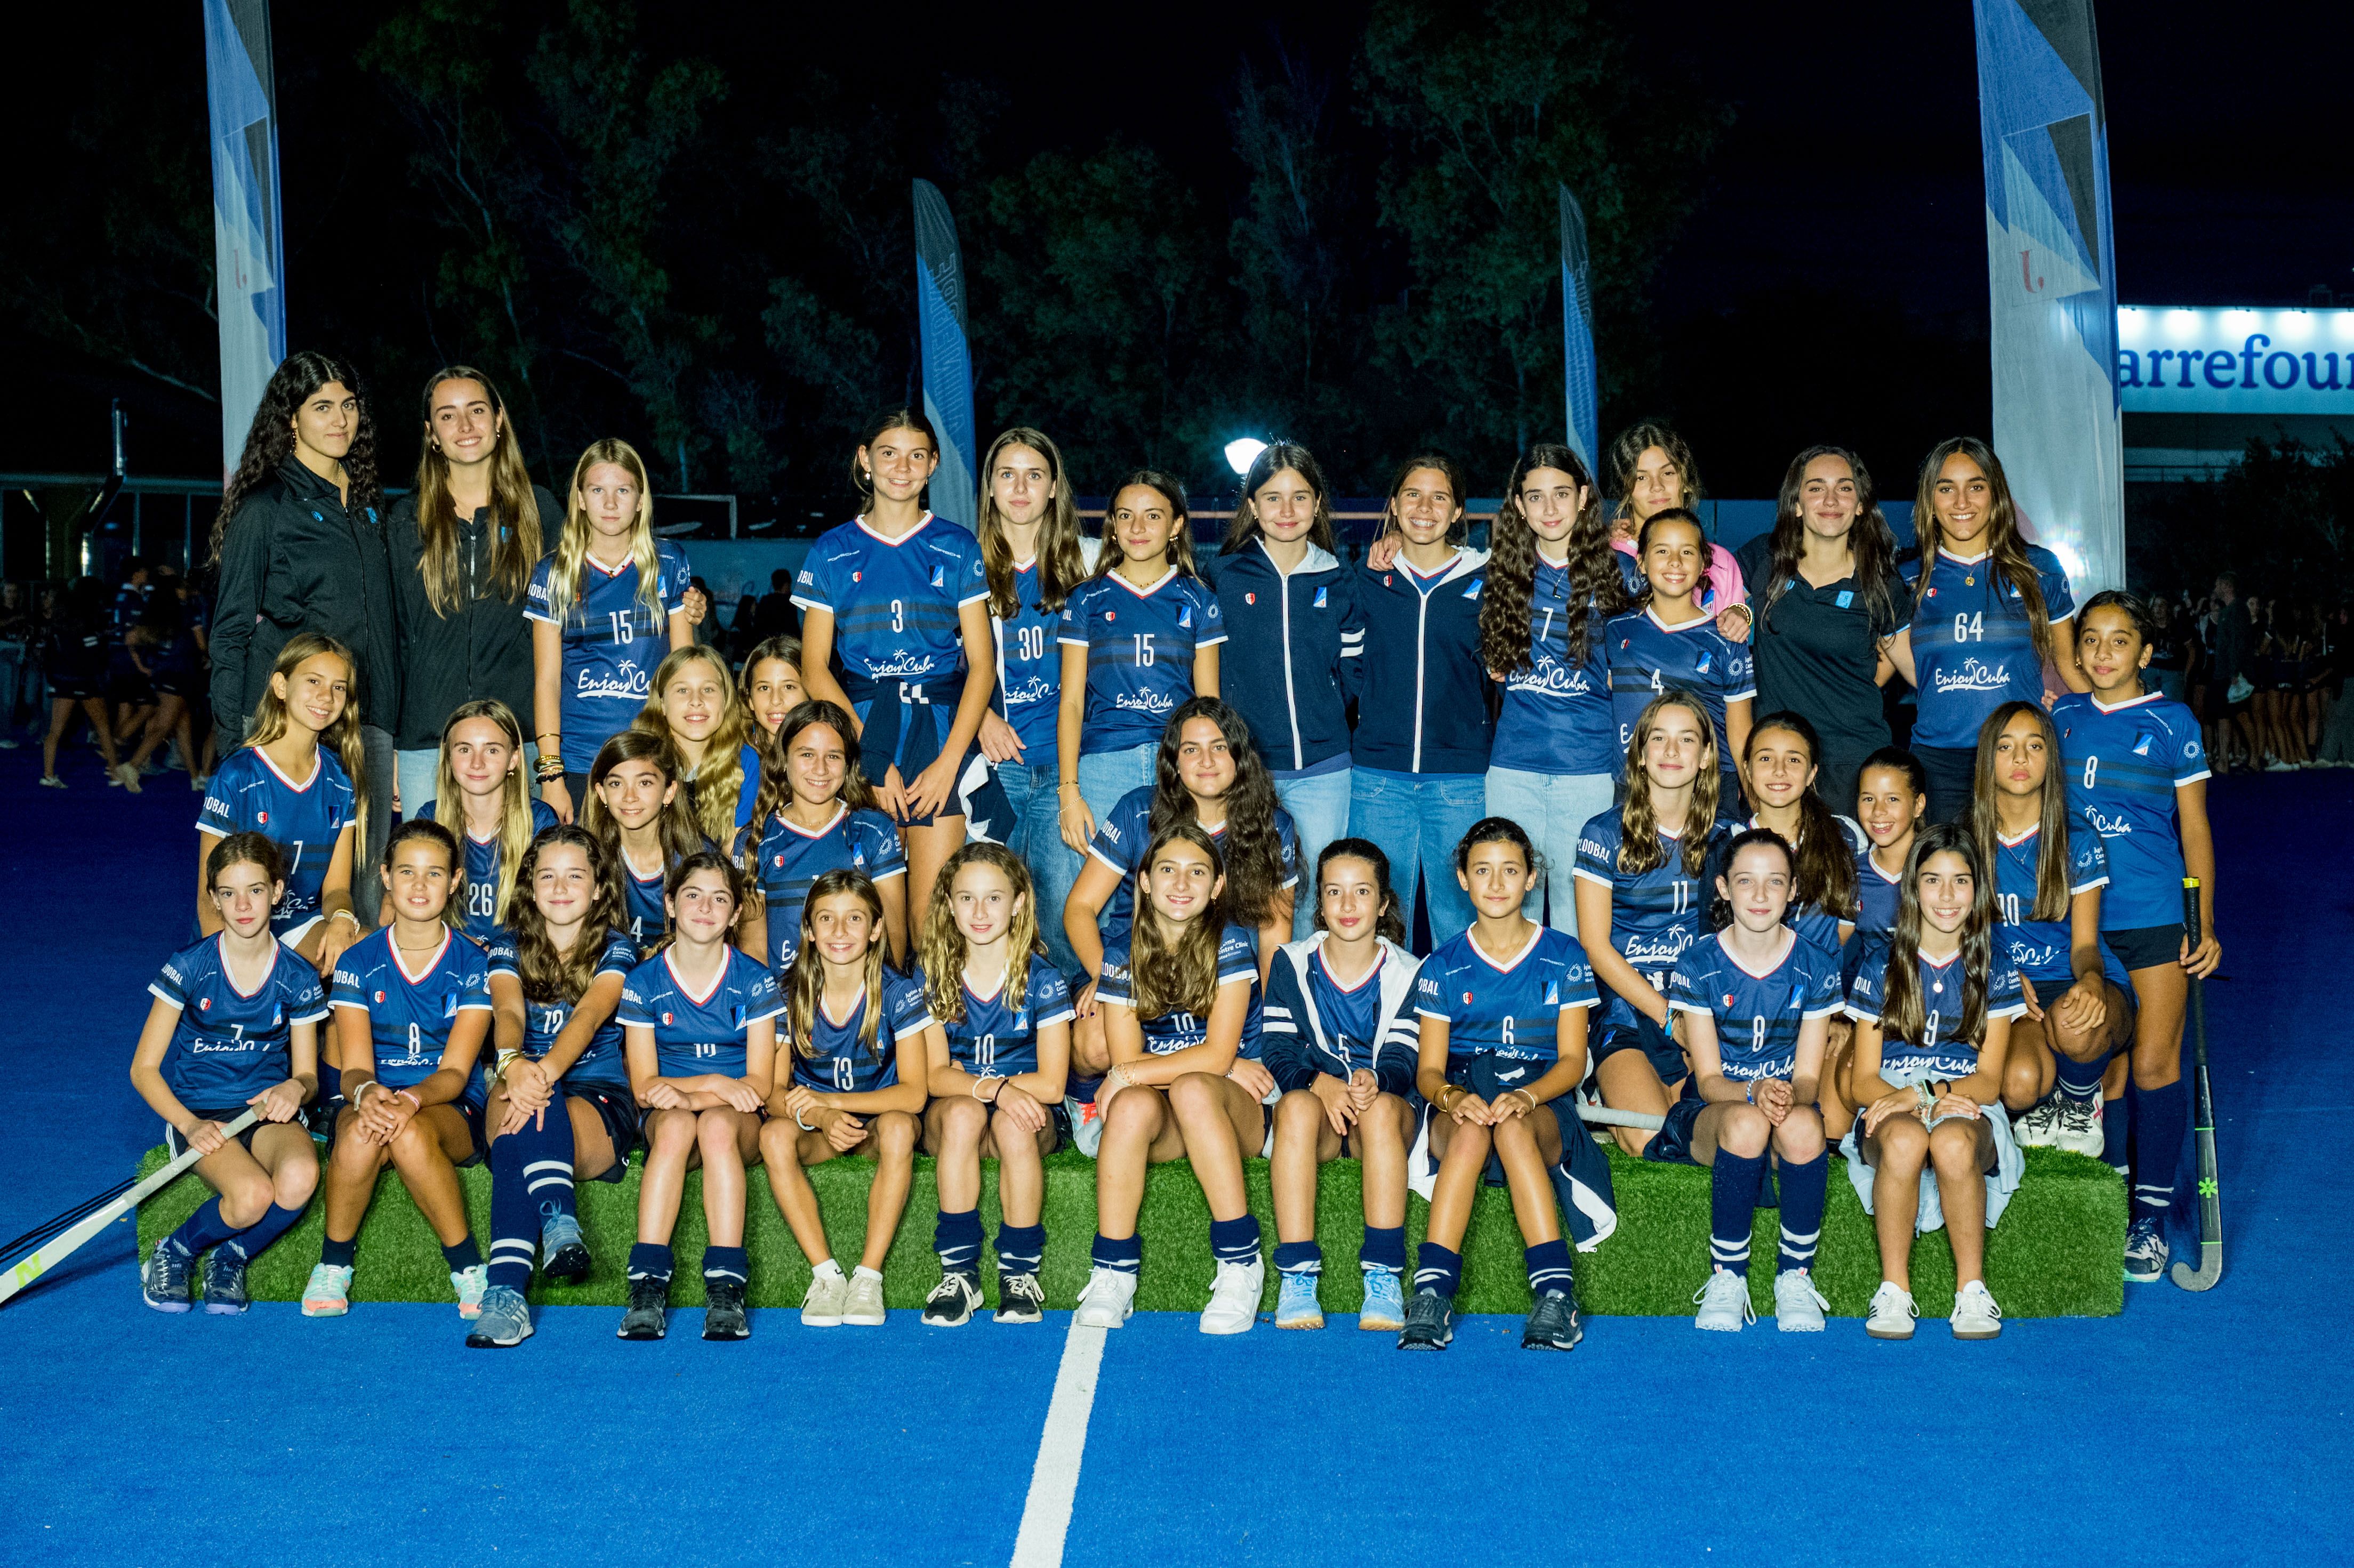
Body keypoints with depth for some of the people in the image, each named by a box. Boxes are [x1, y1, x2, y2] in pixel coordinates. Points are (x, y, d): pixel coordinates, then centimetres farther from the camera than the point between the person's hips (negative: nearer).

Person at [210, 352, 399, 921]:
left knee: (369, 884, 3)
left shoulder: (367, 505, 17)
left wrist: (391, 717, 13)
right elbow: (230, 629, -1)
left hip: (366, 718, 5)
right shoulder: (264, 507, -1)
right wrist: (231, 740, -7)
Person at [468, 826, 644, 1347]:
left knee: (521, 1136, -35)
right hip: (520, 1083, 1)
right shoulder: (509, 946, 12)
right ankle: (559, 1220, -55)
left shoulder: (616, 948, 7)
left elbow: (588, 1015, -14)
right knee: (522, 1106, -37)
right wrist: (514, 1065, -36)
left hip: (598, 1097, -1)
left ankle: (506, 1290, -49)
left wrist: (545, 1071, -36)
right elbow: (508, 1012, -10)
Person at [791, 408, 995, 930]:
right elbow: (815, 667, 5)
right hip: (861, 724, 0)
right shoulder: (832, 553, 9)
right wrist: (872, 758, -6)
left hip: (942, 727, 0)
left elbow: (982, 662, 4)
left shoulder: (958, 549, 8)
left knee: (933, 914, -9)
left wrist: (950, 760, -8)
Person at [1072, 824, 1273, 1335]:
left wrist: (1128, 1075, -16)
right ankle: (1113, 1275, -30)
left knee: (1192, 1090, -36)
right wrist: (1229, 1068, -13)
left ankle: (1241, 1263, -30)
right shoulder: (1123, 960, 2)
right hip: (1163, 1124, 2)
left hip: (1237, 1111, -2)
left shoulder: (1231, 946, -7)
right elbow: (1127, 1062, -4)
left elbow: (1217, 1055, -15)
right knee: (1133, 1104, -32)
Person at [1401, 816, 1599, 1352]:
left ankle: (1556, 1294, -44)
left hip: (1543, 1104, -1)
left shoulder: (1564, 956, 9)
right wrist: (1453, 1097, -20)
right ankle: (1432, 1294, -47)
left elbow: (1572, 1059, 1)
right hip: (1461, 1099, 1)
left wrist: (1525, 1096, -20)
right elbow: (1428, 1069, 5)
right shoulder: (1443, 966, 11)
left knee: (1514, 1129, -37)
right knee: (1471, 1132, -37)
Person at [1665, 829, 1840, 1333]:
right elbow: (1708, 1079, -8)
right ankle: (1726, 1279, -24)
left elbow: (1808, 1077, -3)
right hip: (1709, 1112, -1)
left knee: (1802, 1126, -37)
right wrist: (1755, 1091, -30)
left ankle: (1795, 1276, -20)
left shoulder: (1816, 966, -2)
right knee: (1746, 1123, -38)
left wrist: (1789, 1095, -28)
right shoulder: (1698, 964, -5)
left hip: (1789, 1101, 1)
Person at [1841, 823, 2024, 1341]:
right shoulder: (1881, 963, 5)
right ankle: (1894, 1289, -27)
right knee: (1904, 1139, -37)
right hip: (1892, 1107, 0)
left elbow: (1988, 1081, 1)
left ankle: (1972, 1288, -23)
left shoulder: (1994, 967, 7)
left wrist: (1927, 1093, -19)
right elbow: (1862, 1082, 2)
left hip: (1968, 1108, 0)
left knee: (1953, 1142, -37)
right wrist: (1919, 1102, -18)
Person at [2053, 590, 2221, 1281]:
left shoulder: (2172, 723, 2)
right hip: (2078, 917, 3)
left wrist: (2205, 923, 0)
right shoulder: (2061, 719, 8)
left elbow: (2195, 830, 4)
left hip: (2155, 917, -2)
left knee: (2153, 1064, -3)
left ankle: (2152, 1212, 7)